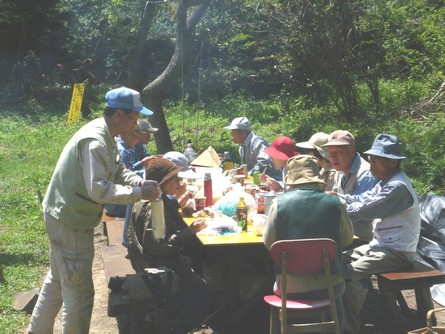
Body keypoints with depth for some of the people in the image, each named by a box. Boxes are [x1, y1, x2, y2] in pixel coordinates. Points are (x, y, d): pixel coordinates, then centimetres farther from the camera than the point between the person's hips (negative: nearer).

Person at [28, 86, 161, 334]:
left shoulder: (105, 136, 6)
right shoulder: (94, 141, -26)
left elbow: (118, 170, 14)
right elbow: (98, 190, -31)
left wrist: (141, 182, -3)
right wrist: (139, 193, -26)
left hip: (66, 217, 11)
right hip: (70, 222, -11)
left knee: (58, 281, 24)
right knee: (79, 290, 1)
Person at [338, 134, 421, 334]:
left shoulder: (397, 187, -23)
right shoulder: (387, 181, 10)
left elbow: (364, 210, -24)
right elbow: (360, 199, 9)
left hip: (397, 251, -11)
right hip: (382, 244, 11)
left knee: (351, 272, -22)